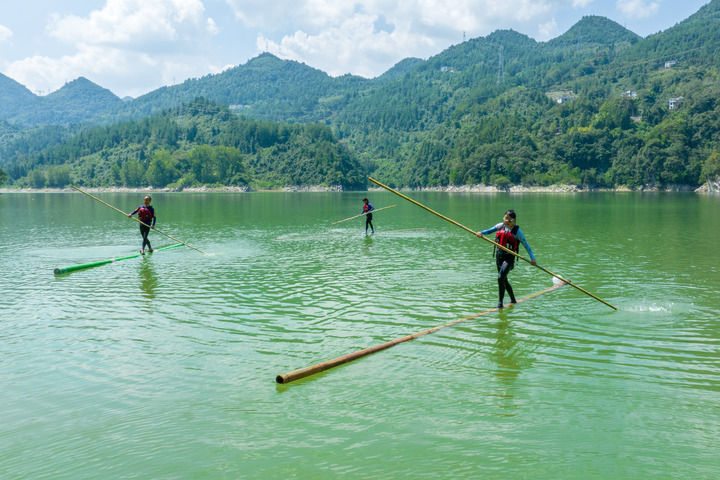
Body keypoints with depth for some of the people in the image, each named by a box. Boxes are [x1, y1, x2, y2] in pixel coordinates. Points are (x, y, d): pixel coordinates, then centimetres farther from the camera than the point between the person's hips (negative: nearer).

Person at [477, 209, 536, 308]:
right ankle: (513, 300, 37)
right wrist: (481, 233, -30)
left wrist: (532, 258, -9)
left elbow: (525, 244, -6)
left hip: (509, 257, -6)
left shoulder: (517, 230, -7)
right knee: (504, 280, 17)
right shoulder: (501, 226, 4)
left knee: (500, 277, -21)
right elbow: (490, 230, -9)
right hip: (499, 255, 6)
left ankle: (500, 302, -12)